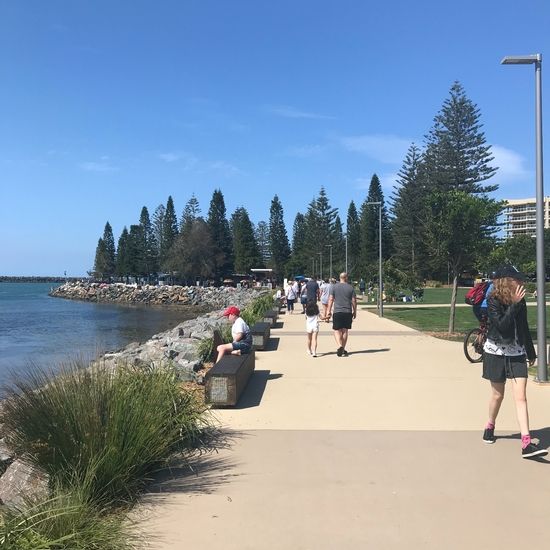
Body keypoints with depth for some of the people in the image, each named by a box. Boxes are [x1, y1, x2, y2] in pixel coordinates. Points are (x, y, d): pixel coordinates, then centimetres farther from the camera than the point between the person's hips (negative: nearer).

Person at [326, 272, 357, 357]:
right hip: (348, 312, 2)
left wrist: (329, 310, 3)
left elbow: (331, 299, -3)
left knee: (337, 330, 3)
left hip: (337, 312, -1)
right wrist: (354, 311, 13)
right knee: (345, 331, 10)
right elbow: (354, 301, 3)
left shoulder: (334, 287, 0)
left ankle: (339, 346, -19)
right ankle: (343, 349, 16)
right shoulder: (350, 288, 2)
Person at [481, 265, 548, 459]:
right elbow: (502, 326, -26)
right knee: (498, 395, 10)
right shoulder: (493, 301, -13)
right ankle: (490, 426, 36)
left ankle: (527, 444, -8)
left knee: (520, 397, -5)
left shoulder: (520, 301, 1)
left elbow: (524, 328, 12)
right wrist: (515, 304, -28)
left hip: (517, 353, 4)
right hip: (496, 353, -3)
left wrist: (531, 353, 19)